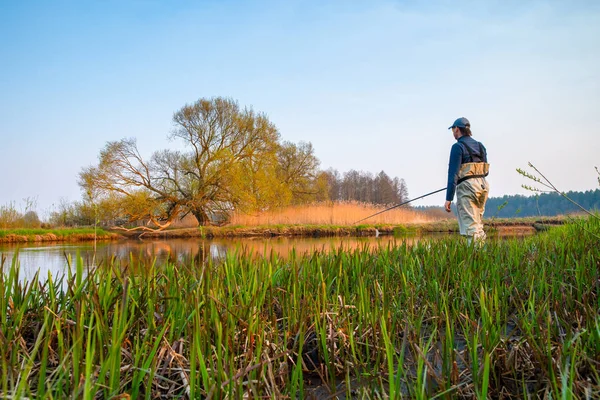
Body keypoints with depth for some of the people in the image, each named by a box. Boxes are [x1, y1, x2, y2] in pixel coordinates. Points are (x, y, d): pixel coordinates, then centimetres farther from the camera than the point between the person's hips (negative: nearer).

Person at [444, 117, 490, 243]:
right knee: (478, 226, 14)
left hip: (467, 187, -8)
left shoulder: (458, 146, -6)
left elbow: (453, 173, -13)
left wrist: (448, 198, -14)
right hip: (483, 185, 8)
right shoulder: (480, 146, 16)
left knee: (470, 227, -9)